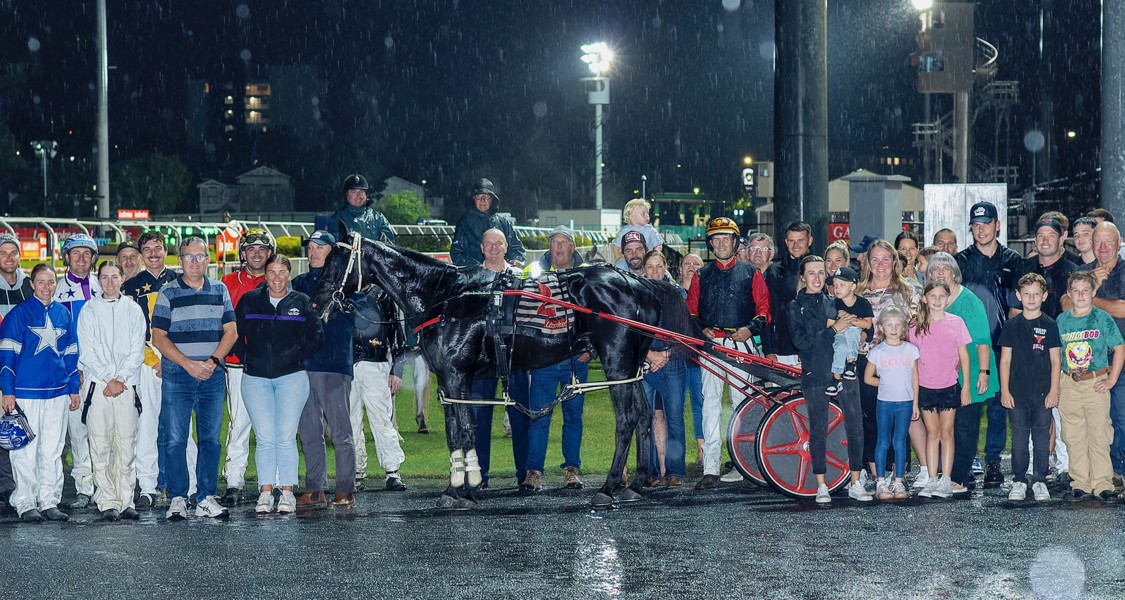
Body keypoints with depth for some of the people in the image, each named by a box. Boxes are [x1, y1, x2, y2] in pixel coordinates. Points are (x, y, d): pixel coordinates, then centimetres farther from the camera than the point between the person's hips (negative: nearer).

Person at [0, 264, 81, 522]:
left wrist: (73, 389, 13)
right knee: (26, 449, -1)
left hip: (57, 393, 4)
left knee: (53, 450, 7)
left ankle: (49, 501, 13)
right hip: (26, 393, -4)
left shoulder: (63, 313, 11)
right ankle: (25, 503, 6)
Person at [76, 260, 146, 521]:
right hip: (97, 383, -1)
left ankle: (125, 501, 2)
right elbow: (87, 352, 2)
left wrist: (120, 378, -6)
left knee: (126, 443, -2)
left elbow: (137, 351, 5)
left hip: (126, 384, 1)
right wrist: (108, 379, -7)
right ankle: (107, 502, -3)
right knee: (100, 444, -4)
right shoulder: (89, 311, 8)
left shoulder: (133, 310, 10)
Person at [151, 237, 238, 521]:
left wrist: (212, 361, -8)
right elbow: (159, 337, -2)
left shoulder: (219, 290, 11)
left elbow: (231, 331, 8)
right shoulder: (168, 293, 3)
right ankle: (178, 499, 3)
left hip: (213, 376, 2)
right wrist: (189, 364, -11)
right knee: (174, 439, -3)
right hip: (177, 376, -2)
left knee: (211, 438, 4)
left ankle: (207, 499, 10)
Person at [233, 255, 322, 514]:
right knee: (264, 437, -3)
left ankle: (287, 493, 1)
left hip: (291, 376, -1)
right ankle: (265, 493, 3)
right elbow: (235, 333, 13)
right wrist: (247, 358, 4)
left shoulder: (301, 302, 7)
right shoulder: (249, 300, 8)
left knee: (286, 436, -5)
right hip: (255, 378, 1)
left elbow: (317, 335, 9)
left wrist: (298, 357, 2)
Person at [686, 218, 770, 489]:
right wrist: (702, 329, -3)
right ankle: (710, 468, -6)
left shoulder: (751, 273, 10)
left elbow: (764, 307, 5)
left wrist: (751, 328, -11)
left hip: (741, 345, -2)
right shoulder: (701, 276, 17)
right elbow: (691, 311, 16)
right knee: (710, 404, -4)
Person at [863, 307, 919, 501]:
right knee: (883, 442, 2)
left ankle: (899, 483, 9)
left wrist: (915, 403, 6)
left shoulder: (911, 349, 3)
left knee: (900, 442, 4)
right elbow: (868, 378, 6)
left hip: (905, 403, 1)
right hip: (884, 403, -1)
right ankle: (880, 483, 5)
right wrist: (886, 384, -2)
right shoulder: (877, 352, -1)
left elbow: (915, 378, 7)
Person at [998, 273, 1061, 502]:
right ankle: (1018, 481, 12)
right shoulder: (1012, 326, 3)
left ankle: (1040, 481, 14)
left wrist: (1054, 391, -2)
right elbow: (1005, 360, 4)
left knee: (1042, 439, 4)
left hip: (1043, 394, 0)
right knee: (1019, 440, 4)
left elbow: (1055, 361, 4)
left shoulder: (1050, 325, 3)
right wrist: (1005, 391, -1)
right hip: (1017, 393, 0)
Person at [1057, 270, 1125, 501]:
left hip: (1096, 383, -3)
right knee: (1073, 437, 5)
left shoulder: (1103, 318, -2)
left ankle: (1102, 484, 5)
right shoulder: (1062, 320, 7)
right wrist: (1055, 384, 6)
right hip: (1069, 385, 3)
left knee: (1099, 435, -2)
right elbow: (1055, 353, 14)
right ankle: (1080, 485, 12)